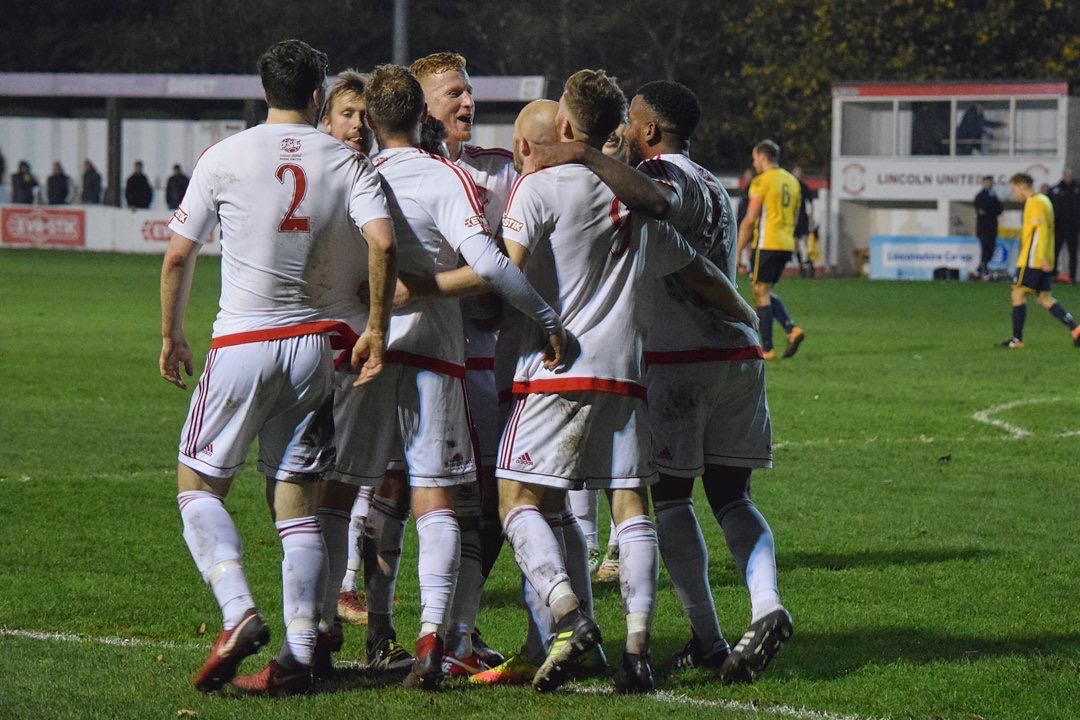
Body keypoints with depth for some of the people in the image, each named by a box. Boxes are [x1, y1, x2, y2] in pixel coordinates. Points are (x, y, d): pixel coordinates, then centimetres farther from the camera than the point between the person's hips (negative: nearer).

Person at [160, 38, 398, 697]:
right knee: (298, 500, 7)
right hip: (318, 344, 3)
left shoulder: (225, 157, -1)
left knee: (198, 484, 10)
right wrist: (376, 330, -2)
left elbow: (178, 255, 0)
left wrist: (172, 335, 12)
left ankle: (239, 614, -12)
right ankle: (299, 657, 1)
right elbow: (381, 243, -12)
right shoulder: (348, 163, 2)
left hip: (243, 343, -2)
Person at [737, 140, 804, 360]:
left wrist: (738, 250, -7)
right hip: (786, 244, 7)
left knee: (761, 294, -1)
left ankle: (766, 348, -2)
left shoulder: (762, 181, -8)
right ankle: (792, 329, -3)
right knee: (767, 293, 17)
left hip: (767, 244, -7)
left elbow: (750, 220, -11)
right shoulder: (792, 182, 15)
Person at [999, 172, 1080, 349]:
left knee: (1018, 293, -3)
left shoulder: (1034, 203, -12)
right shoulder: (1043, 200, 17)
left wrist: (1042, 257, -26)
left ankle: (1017, 339, -2)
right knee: (1043, 298, 9)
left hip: (1032, 260, -10)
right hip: (1042, 261, 10)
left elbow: (1041, 229, -21)